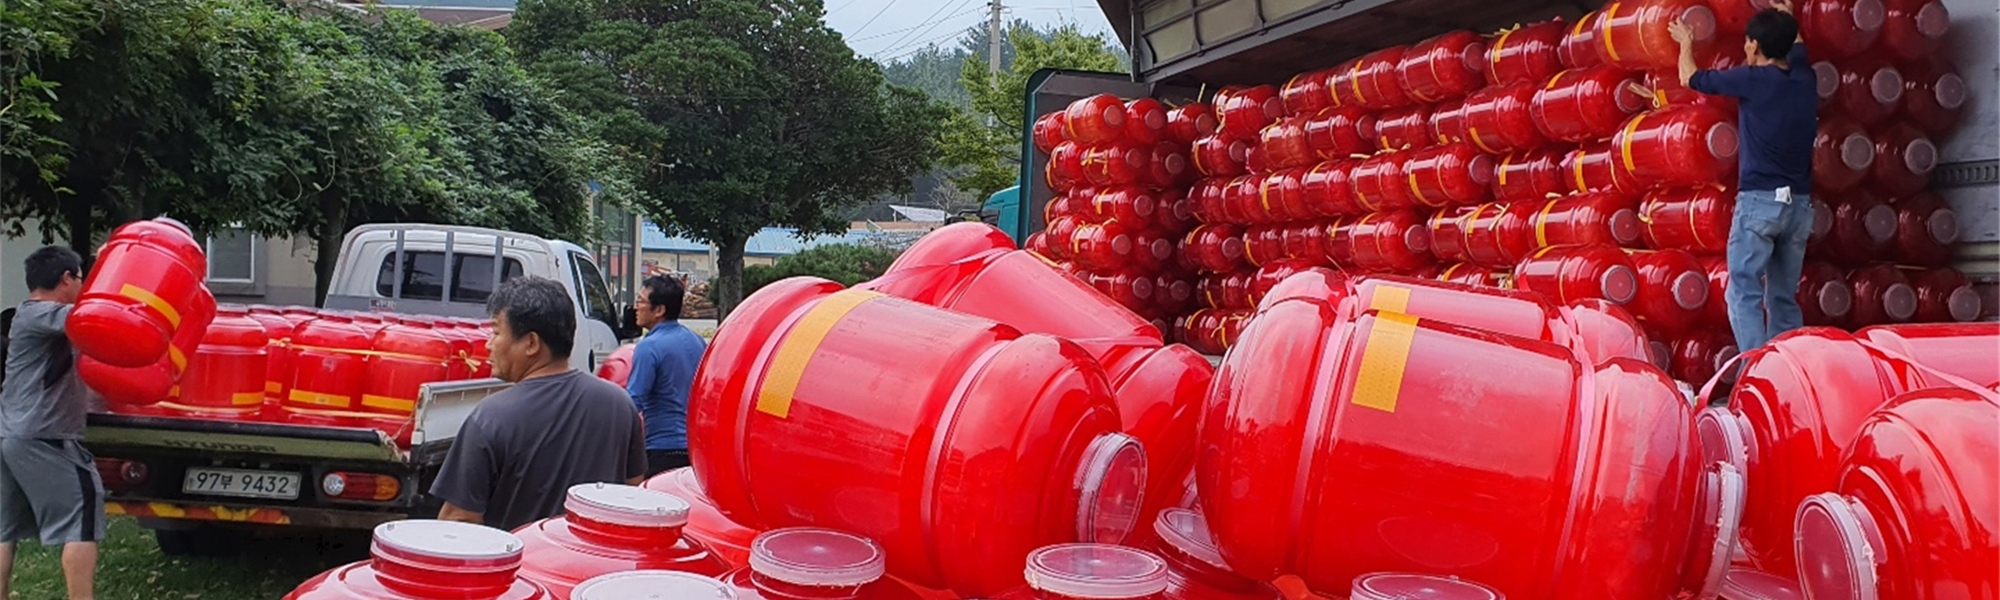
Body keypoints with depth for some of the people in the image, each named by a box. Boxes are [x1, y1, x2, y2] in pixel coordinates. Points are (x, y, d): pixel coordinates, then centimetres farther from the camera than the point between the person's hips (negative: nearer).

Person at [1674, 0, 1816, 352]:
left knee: (1744, 294, -8)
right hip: (1799, 203, 6)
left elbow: (1690, 78, 9)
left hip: (1760, 200, -6)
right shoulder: (1804, 78, 11)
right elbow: (1797, 46, 36)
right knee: (1784, 298, 11)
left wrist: (1686, 44, 29)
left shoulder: (1752, 79, -6)